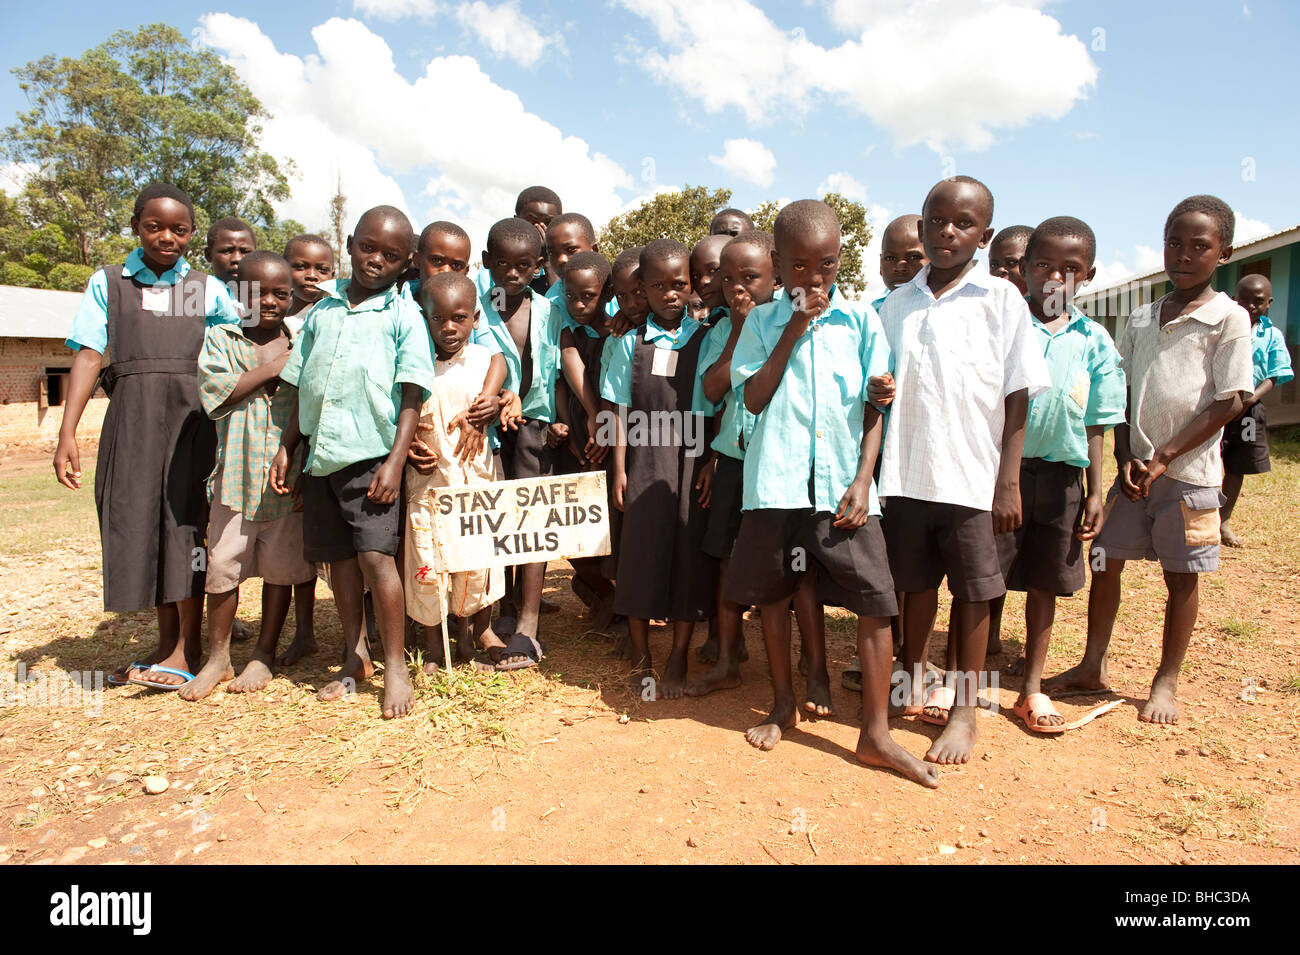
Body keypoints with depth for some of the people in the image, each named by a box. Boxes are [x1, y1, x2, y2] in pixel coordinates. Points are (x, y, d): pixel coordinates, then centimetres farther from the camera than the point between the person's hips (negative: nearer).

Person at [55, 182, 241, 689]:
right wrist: (67, 433, -6)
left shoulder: (207, 289, 9)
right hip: (131, 418, 2)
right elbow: (88, 356, 1)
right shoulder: (108, 283, 8)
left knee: (184, 522, -3)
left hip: (190, 418, -1)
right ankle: (165, 645, 17)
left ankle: (187, 650, 5)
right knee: (140, 523, 5)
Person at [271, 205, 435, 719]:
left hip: (371, 454, -5)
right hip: (320, 455, 6)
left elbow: (412, 396, -7)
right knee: (338, 558, 13)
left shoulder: (403, 316, 0)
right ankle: (354, 656, 28)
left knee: (375, 555, -11)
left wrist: (395, 461, -15)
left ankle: (395, 665, 2)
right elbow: (302, 388, 18)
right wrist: (285, 447, 13)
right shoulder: (321, 311, 14)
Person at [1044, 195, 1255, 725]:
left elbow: (1230, 401, -10)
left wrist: (1163, 458, -14)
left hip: (1188, 471, -4)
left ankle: (1167, 682, 21)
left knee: (1181, 575, 6)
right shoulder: (1141, 319, 9)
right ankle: (1093, 668, 21)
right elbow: (1122, 396, 9)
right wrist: (1126, 458, -4)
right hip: (1135, 468, 5)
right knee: (1105, 560, 6)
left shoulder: (1229, 318, -6)